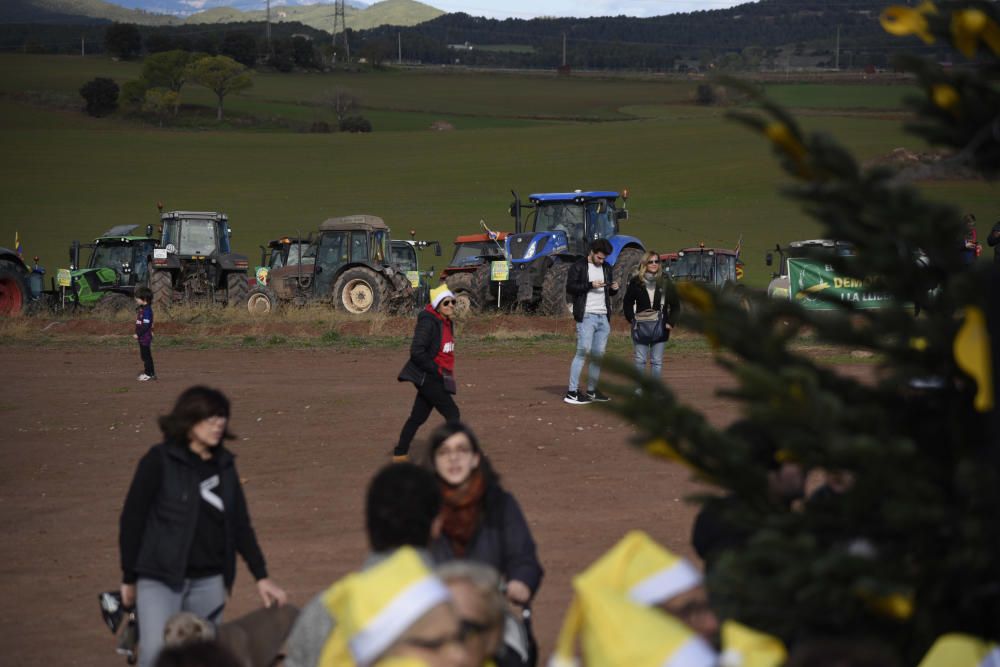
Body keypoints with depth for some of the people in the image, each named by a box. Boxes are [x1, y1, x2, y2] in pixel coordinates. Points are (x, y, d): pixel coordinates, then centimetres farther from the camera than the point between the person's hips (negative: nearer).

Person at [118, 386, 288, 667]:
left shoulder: (224, 465, 10)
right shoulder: (160, 461, -5)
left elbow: (241, 525, 14)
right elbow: (132, 520, -2)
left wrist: (262, 577, 9)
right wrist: (129, 578, 1)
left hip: (209, 583, 5)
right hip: (160, 578, -5)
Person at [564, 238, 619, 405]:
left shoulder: (606, 268, 17)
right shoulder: (578, 266, -3)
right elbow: (570, 287, -11)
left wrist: (614, 289, 2)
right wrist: (590, 285, -19)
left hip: (603, 317, 7)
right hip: (587, 316, -7)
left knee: (598, 354, 8)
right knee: (583, 351, -12)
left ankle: (591, 390, 16)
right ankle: (572, 392, -12)